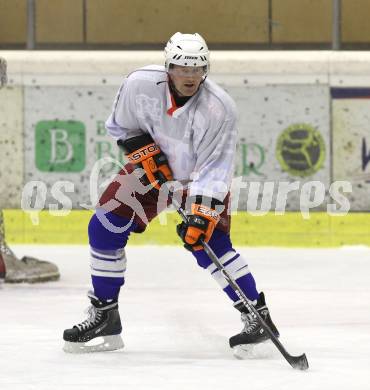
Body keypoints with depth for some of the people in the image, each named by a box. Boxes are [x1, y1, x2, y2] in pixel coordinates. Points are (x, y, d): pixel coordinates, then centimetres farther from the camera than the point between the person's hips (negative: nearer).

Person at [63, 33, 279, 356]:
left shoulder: (220, 108, -30)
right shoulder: (140, 84, -23)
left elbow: (214, 168, -28)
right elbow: (122, 126, -2)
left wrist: (201, 215, -35)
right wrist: (145, 152, -16)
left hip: (200, 176, -3)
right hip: (152, 168, 3)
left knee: (209, 243, -21)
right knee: (105, 228, -6)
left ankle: (257, 316, -11)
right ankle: (104, 316, 6)